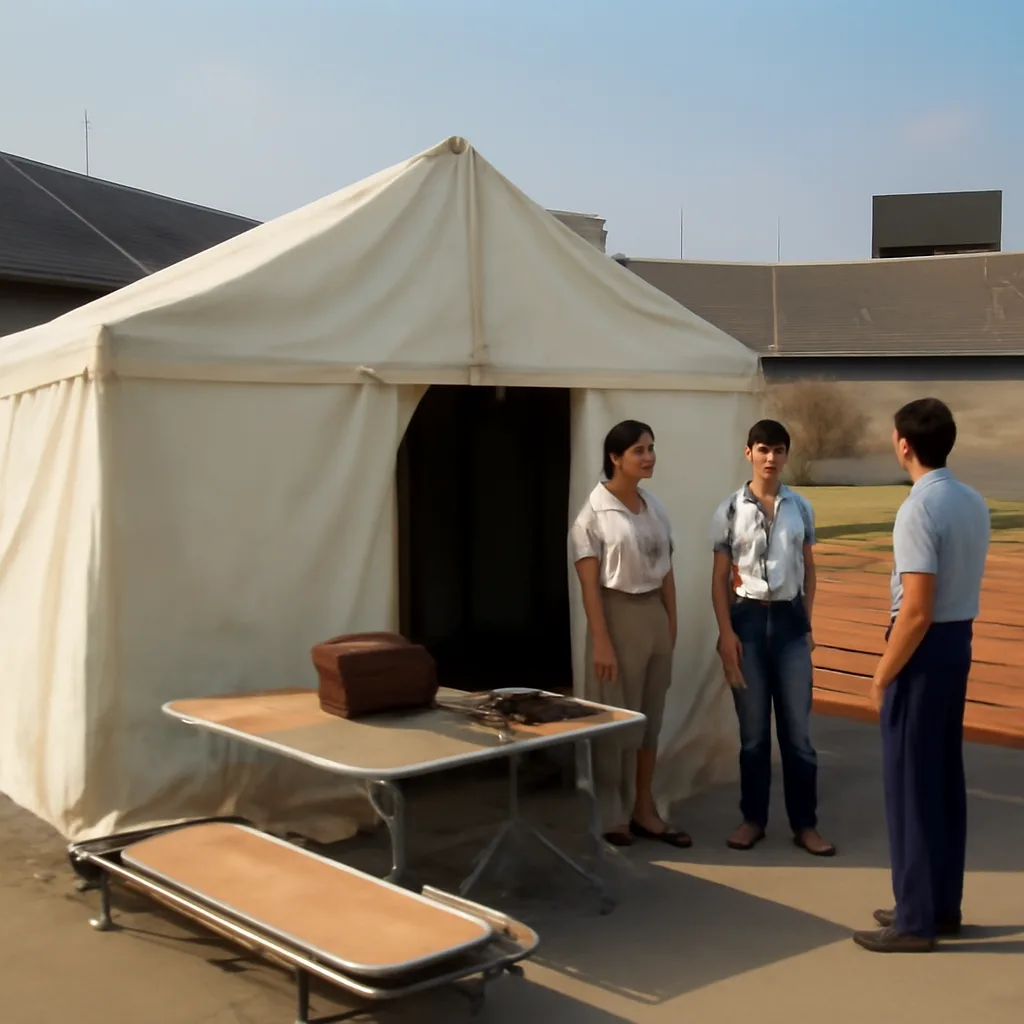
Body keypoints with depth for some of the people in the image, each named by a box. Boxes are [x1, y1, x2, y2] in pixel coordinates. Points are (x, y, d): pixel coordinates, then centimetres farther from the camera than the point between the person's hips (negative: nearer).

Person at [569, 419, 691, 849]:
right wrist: (601, 642, -17)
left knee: (651, 718, 12)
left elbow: (666, 571, 12)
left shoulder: (654, 506, 8)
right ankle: (610, 817, 15)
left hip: (655, 615, 6)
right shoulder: (595, 512, -11)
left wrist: (672, 623, 8)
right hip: (618, 615, -6)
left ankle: (643, 811, 24)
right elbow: (589, 583, -13)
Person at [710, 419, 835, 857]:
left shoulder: (800, 508, 4)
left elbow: (808, 571, 10)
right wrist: (726, 632, -7)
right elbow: (719, 578, 0)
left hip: (789, 619, 1)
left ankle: (805, 824, 13)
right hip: (748, 619, -1)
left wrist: (807, 623, 6)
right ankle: (753, 818, 19)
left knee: (797, 729, 3)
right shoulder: (729, 511, -1)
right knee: (753, 729, 6)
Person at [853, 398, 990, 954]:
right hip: (960, 640, 9)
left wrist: (882, 674, -14)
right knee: (945, 777, 16)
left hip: (925, 646, -9)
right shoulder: (973, 502, 7)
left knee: (910, 782, 1)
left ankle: (916, 920, 9)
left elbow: (917, 610, -24)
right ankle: (942, 906, 27)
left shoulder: (919, 510, -21)